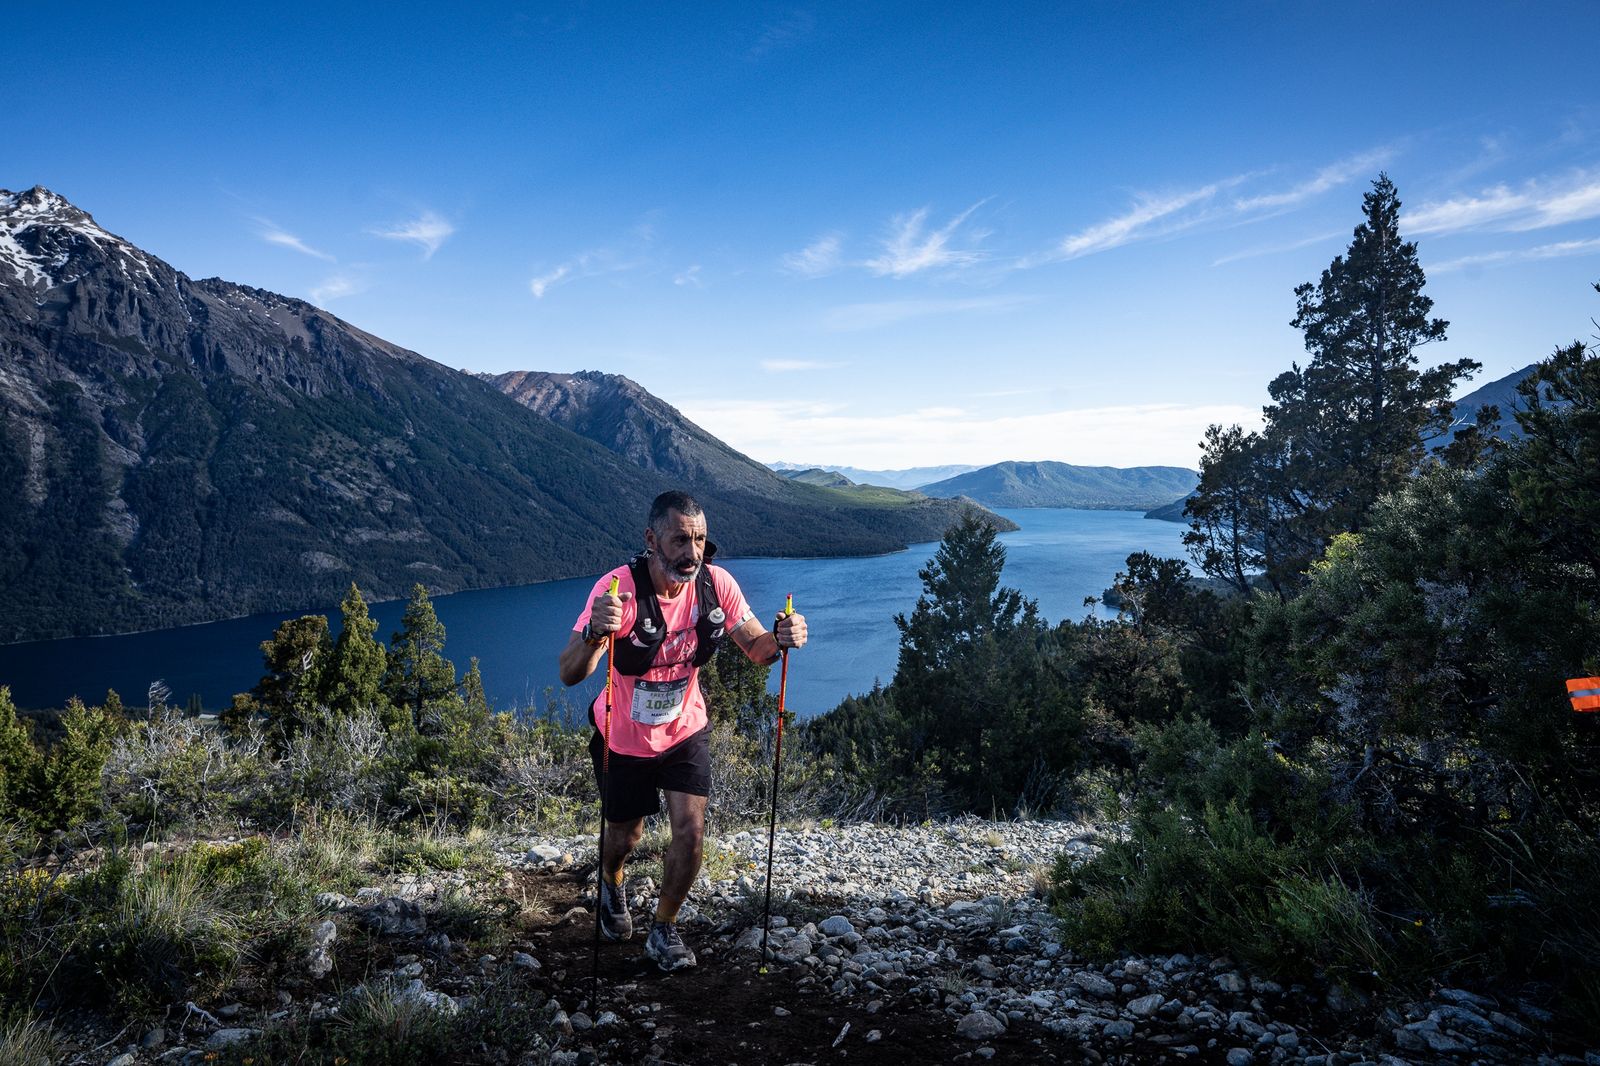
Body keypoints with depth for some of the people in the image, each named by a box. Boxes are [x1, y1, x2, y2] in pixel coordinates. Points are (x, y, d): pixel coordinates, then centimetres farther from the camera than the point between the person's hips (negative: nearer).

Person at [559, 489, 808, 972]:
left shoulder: (715, 584, -20)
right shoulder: (619, 588, -32)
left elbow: (755, 647, -10)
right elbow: (569, 674, -38)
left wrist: (780, 639, -34)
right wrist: (594, 633, -61)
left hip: (685, 731, 2)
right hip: (624, 737, -2)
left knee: (690, 833, -7)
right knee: (626, 833, 16)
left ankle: (664, 929, 20)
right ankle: (610, 884, 54)